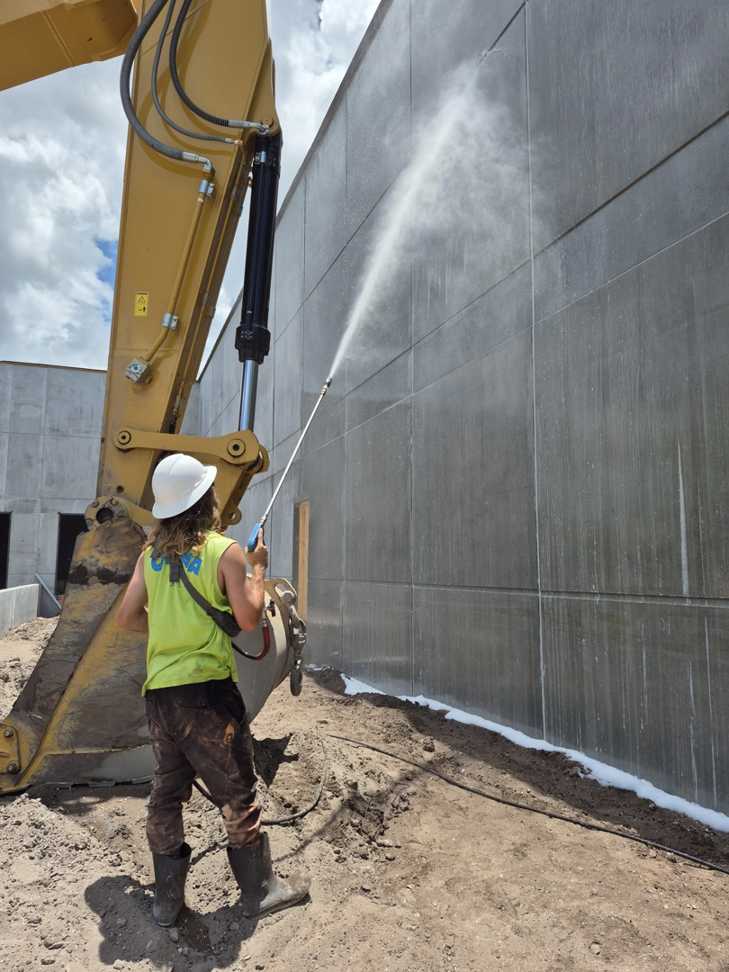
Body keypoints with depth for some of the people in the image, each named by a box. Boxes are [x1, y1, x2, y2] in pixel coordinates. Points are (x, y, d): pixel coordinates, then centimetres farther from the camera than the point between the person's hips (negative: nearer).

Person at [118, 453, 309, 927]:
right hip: (208, 690, -6)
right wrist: (259, 568, 2)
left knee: (167, 793, 17)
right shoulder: (225, 550, -11)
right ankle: (261, 890, 23)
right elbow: (249, 619, -10)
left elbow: (128, 616, 8)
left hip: (159, 690, 6)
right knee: (239, 794, 9)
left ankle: (167, 898, 30)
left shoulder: (152, 553, 5)